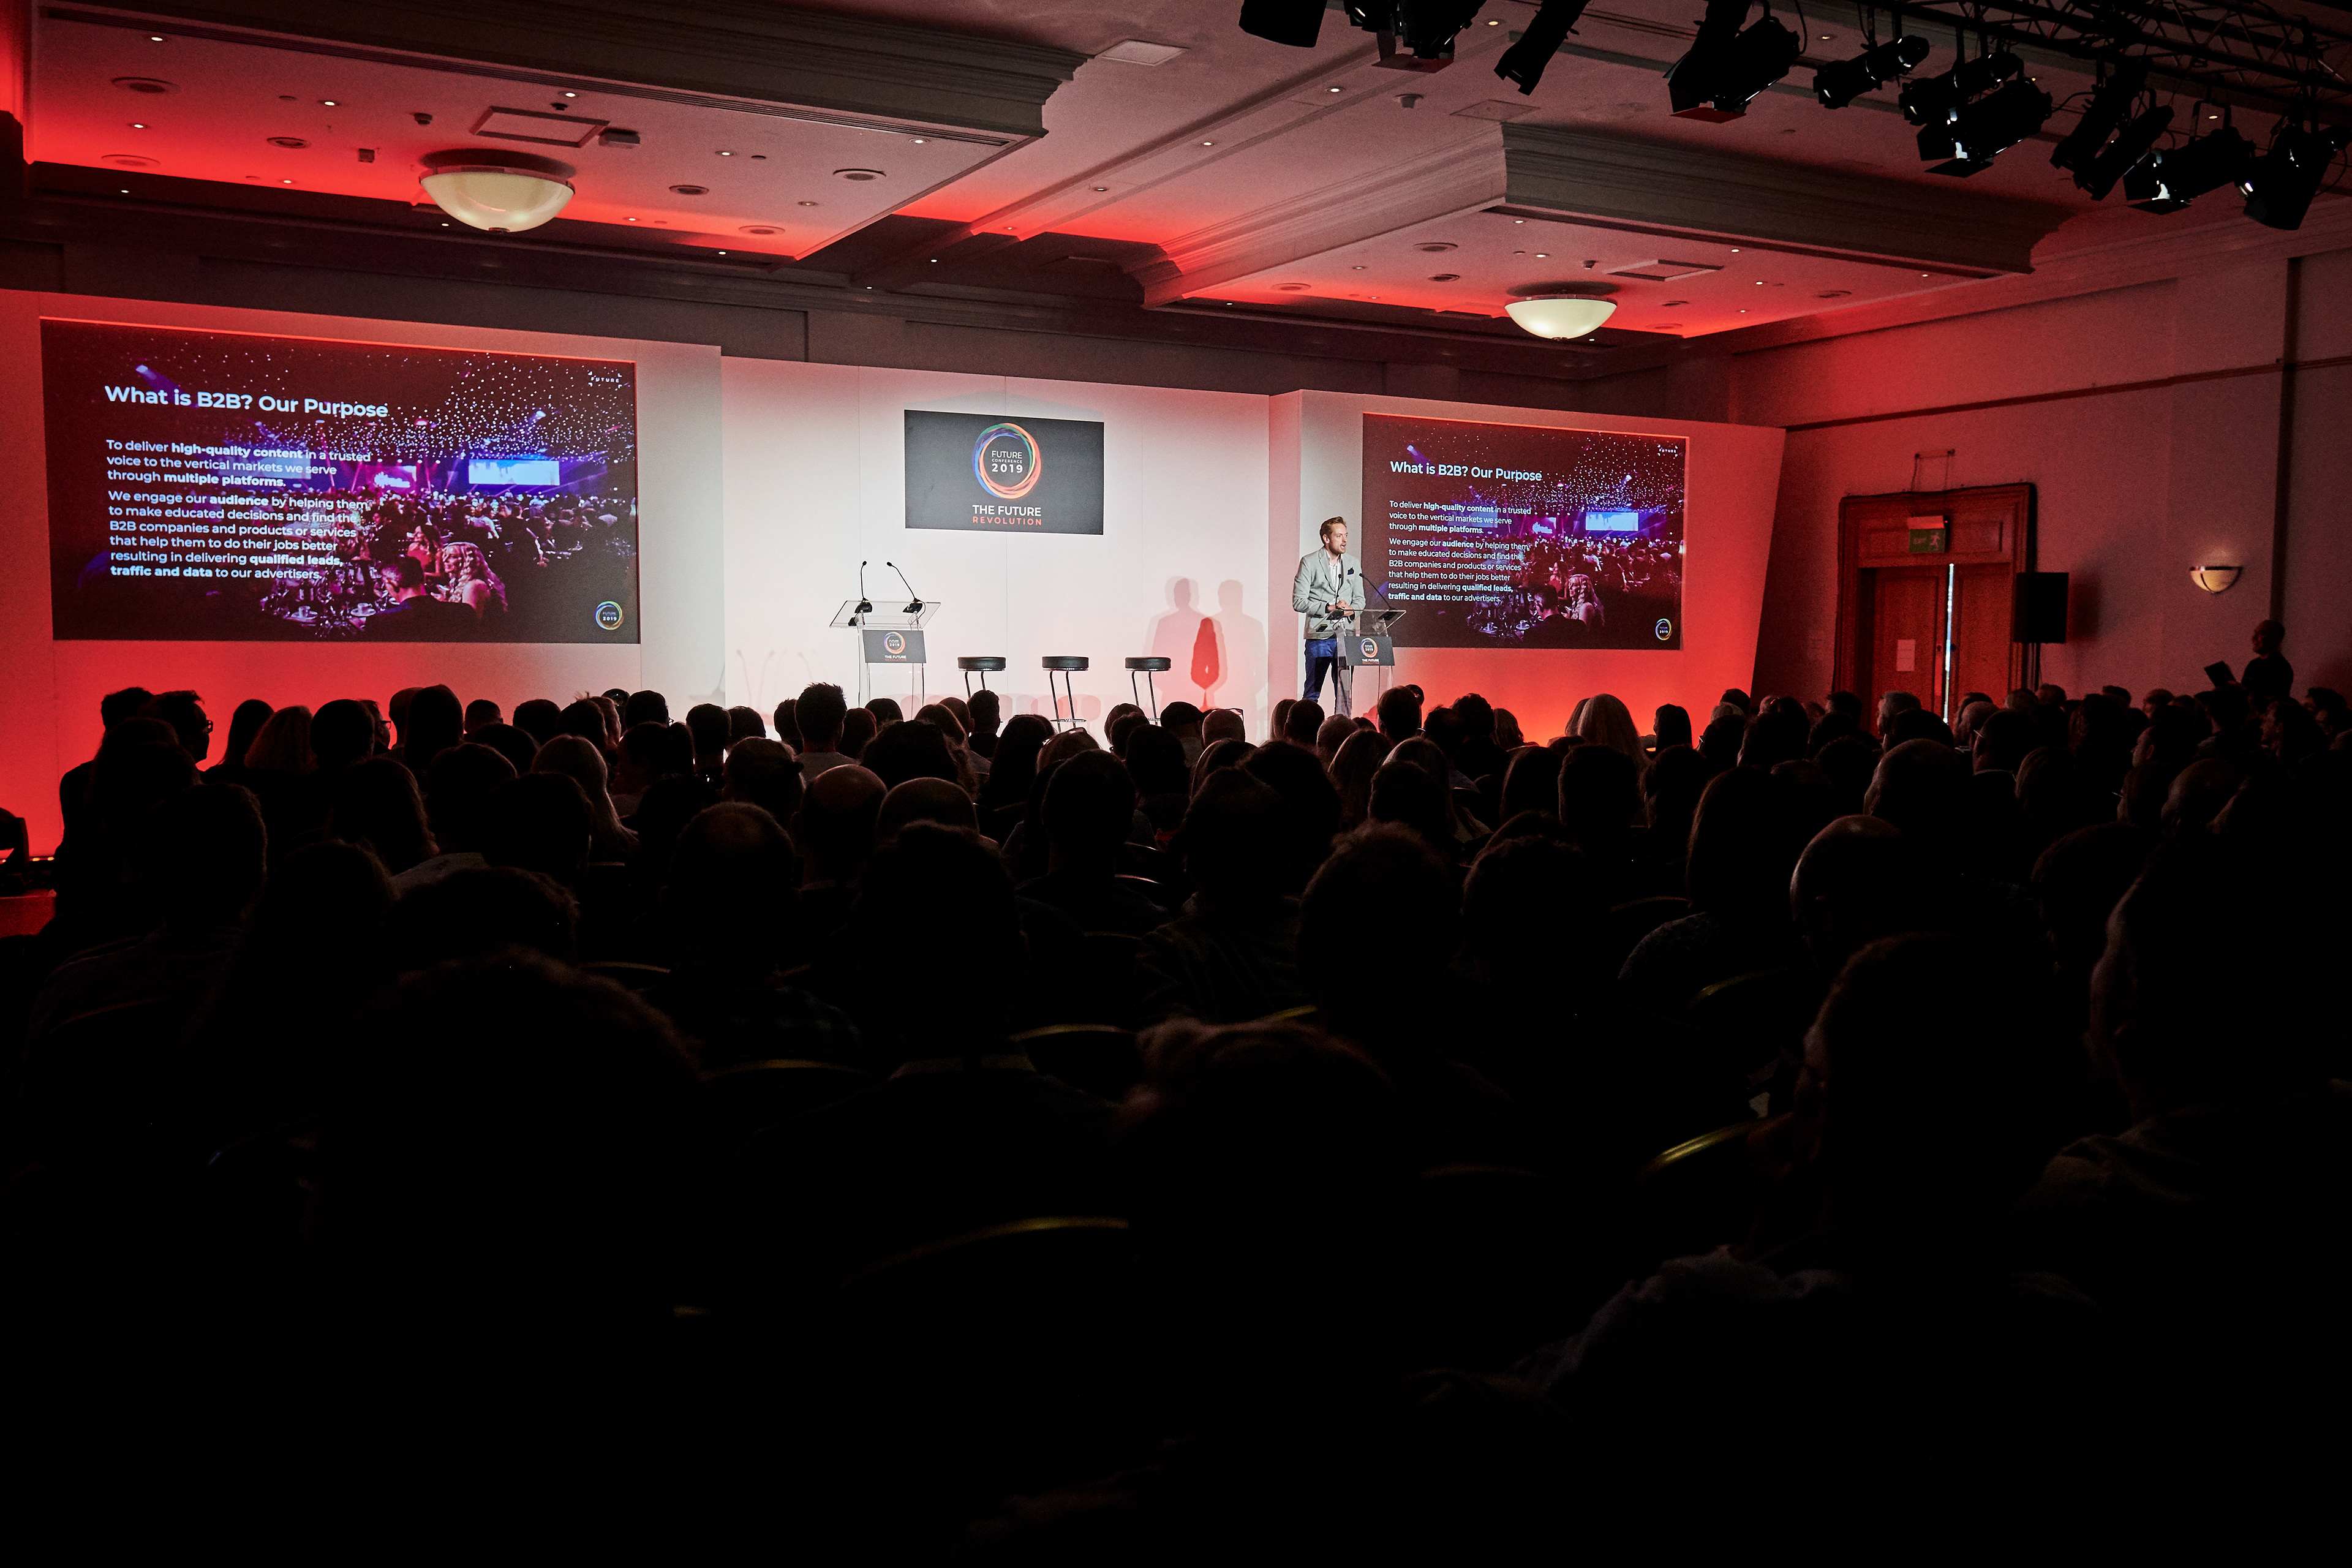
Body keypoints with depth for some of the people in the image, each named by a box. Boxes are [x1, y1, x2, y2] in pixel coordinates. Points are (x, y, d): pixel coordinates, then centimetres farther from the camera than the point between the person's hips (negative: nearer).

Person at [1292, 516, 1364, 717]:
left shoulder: (1354, 563, 14)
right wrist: (1329, 608, -14)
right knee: (1312, 692, -1)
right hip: (1319, 634, -4)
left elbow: (1359, 598, 17)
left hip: (1346, 634, 4)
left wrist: (1351, 609, -7)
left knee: (1345, 692, 4)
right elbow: (1298, 602, -5)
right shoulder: (1309, 562, 0)